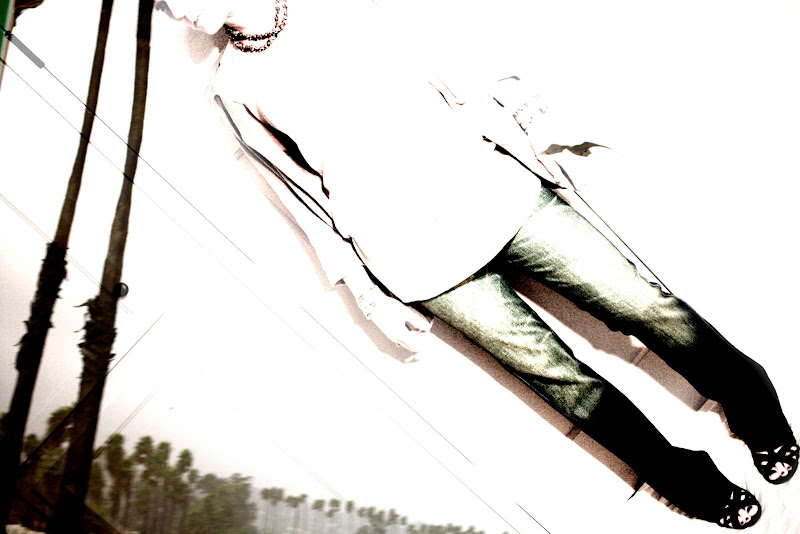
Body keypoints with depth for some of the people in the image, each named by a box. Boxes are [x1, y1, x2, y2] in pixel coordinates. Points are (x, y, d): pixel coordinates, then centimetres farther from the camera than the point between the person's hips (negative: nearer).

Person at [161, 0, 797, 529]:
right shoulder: (238, 89, 4)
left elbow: (432, 76, 16)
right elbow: (302, 196, 6)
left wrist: (501, 122, 13)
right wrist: (370, 292, 6)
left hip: (490, 188, 2)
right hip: (421, 257, -2)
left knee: (641, 303, -1)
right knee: (558, 374, -1)